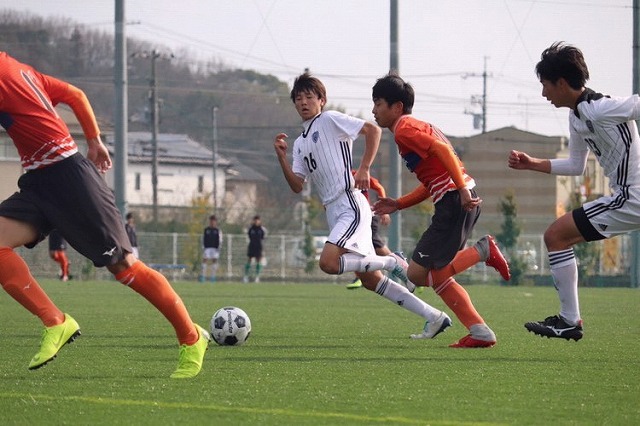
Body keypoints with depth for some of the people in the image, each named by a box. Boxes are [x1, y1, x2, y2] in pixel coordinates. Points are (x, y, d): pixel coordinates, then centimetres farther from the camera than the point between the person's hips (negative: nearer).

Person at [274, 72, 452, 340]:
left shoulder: (330, 120, 0)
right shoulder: (300, 143, 21)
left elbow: (372, 130, -6)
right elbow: (297, 186, 12)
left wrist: (364, 169, -12)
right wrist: (281, 157, -2)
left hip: (351, 205, -9)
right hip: (334, 213, 9)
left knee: (328, 262, -26)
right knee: (371, 280, 6)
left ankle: (393, 263, -9)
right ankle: (434, 318, 11)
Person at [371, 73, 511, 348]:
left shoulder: (404, 129, -6)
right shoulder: (416, 127, 24)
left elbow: (442, 149, -20)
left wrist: (463, 190, -25)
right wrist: (398, 204, 23)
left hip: (454, 201, -10)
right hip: (459, 200, 10)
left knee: (418, 273, -8)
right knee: (437, 275, 14)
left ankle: (482, 251, -11)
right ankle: (480, 332, 8)